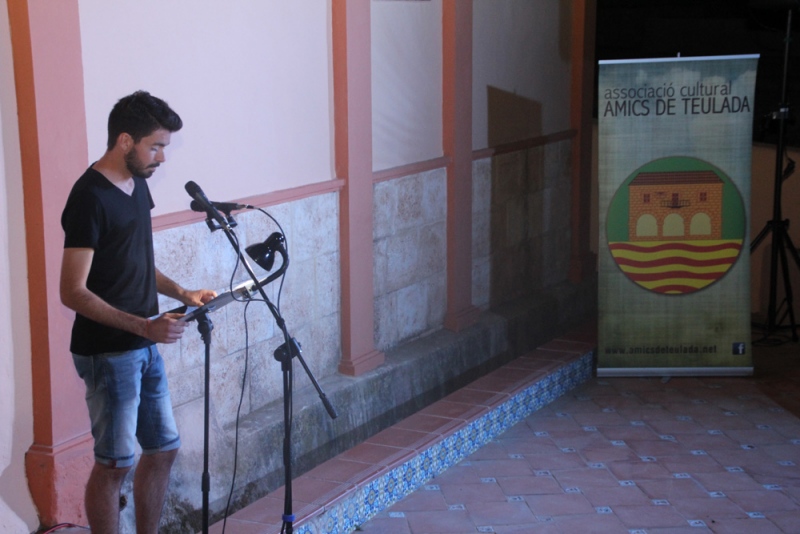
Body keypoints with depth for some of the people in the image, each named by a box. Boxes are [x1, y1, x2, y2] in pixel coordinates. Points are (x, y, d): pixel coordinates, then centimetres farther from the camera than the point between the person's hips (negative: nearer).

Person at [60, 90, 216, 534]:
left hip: (144, 348, 9)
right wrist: (143, 325, -28)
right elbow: (73, 292, -22)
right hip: (107, 353, -9)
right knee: (115, 463, -1)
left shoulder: (136, 184, 9)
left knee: (163, 448, 15)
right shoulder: (90, 198, -19)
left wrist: (181, 293, 6)